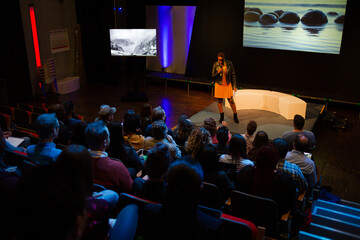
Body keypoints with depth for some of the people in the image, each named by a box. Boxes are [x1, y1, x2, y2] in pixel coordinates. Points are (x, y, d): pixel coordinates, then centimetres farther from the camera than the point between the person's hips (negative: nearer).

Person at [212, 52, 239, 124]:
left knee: (231, 101, 1)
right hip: (219, 85, 1)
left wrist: (234, 86, -1)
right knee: (219, 101, 10)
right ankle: (221, 116, 28)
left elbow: (233, 75, -1)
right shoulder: (215, 65, -8)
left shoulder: (229, 64, -10)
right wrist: (218, 72, -23)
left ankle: (235, 116, 18)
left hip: (228, 85, -1)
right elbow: (213, 76, -3)